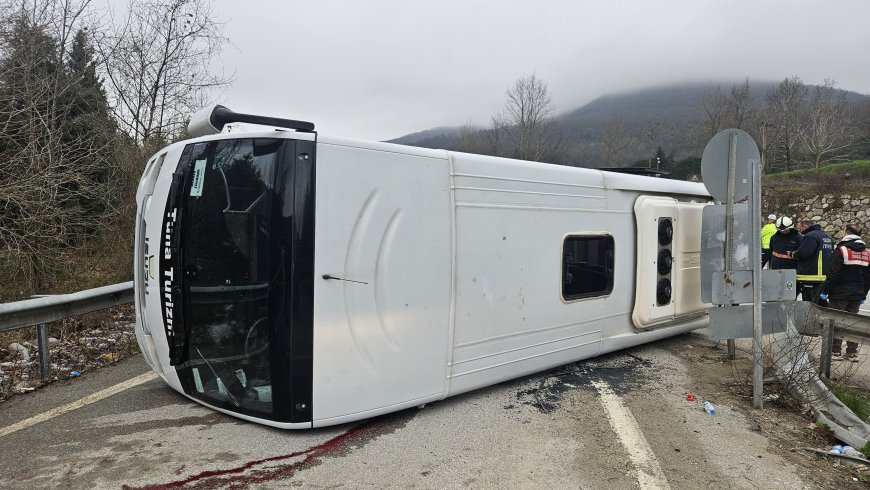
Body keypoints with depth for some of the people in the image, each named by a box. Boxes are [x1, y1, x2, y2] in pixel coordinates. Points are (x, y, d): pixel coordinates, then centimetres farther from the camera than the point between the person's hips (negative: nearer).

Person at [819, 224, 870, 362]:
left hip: (840, 293, -6)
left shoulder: (841, 250, -12)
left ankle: (835, 352, 4)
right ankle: (852, 353, 17)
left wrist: (825, 291, -10)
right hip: (857, 295, 6)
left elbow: (832, 274, -16)